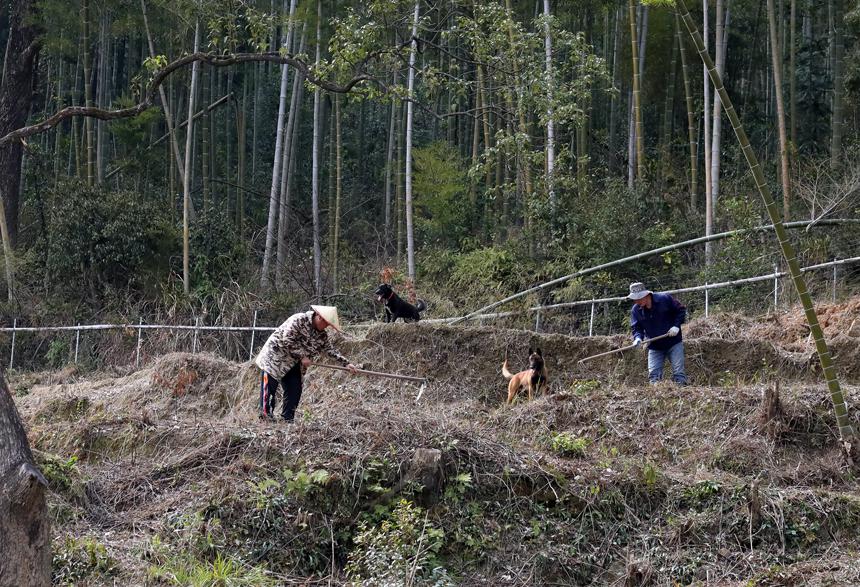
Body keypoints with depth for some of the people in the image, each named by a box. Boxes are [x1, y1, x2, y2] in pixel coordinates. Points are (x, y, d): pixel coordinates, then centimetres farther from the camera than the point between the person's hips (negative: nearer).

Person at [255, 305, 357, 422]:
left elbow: (331, 351, 7)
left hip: (293, 364, 8)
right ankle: (265, 415, -2)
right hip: (275, 357, -8)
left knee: (295, 390, 2)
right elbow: (287, 340, -26)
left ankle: (287, 419, 8)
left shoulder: (322, 335, 2)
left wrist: (347, 363, -2)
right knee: (270, 387, -7)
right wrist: (302, 356, -21)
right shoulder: (299, 320, -22)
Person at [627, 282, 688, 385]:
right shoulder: (635, 310, -5)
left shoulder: (665, 299, -14)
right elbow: (636, 328, -1)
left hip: (673, 343, -3)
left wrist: (676, 326, -14)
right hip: (654, 347, 3)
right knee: (653, 375, -3)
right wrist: (638, 338, -23)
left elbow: (681, 310, -3)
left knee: (678, 373, -5)